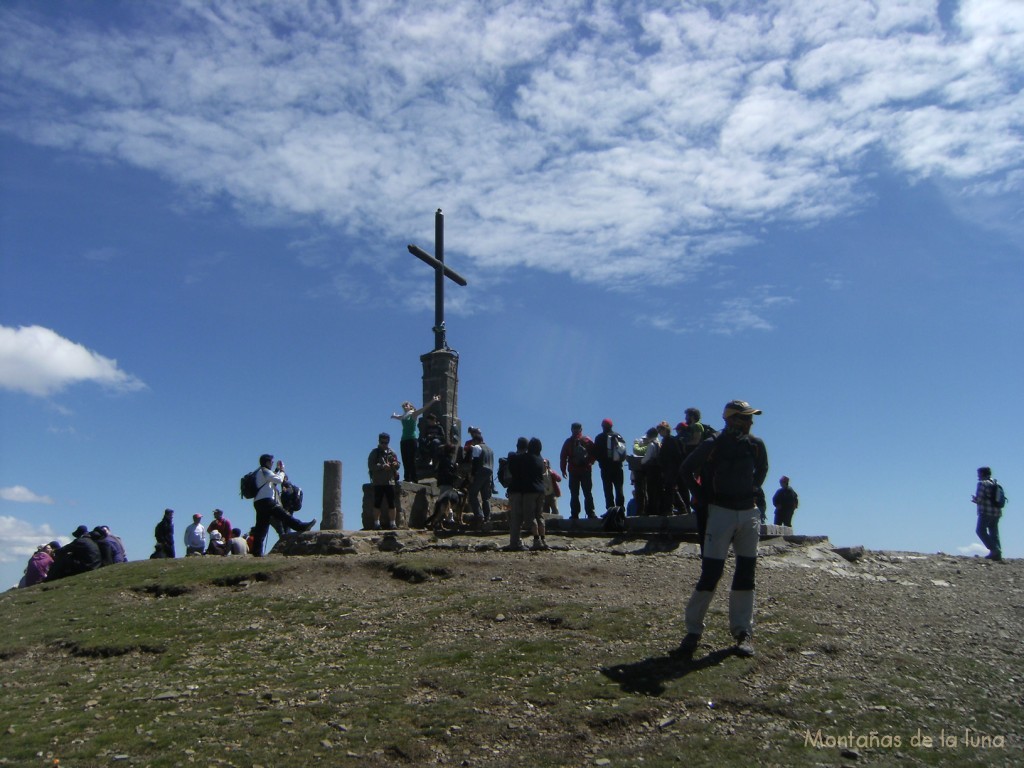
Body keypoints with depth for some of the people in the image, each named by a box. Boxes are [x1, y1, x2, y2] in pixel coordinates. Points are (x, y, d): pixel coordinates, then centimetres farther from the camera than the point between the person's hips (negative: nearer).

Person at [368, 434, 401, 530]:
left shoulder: (392, 453, 14)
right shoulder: (374, 453, 4)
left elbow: (398, 465, 12)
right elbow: (370, 465, -8)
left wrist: (395, 464, -12)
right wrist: (382, 466, -20)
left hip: (390, 481, 2)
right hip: (378, 482, -2)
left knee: (391, 503, 1)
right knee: (377, 503, 1)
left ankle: (392, 523, 7)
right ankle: (376, 523, 8)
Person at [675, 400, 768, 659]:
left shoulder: (756, 445, 3)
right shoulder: (712, 445, -10)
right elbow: (685, 471, 0)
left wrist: (752, 490, 12)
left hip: (749, 513, 5)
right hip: (721, 512, -5)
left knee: (746, 572, 5)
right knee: (711, 572, -9)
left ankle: (743, 632, 13)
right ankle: (693, 630, -1)